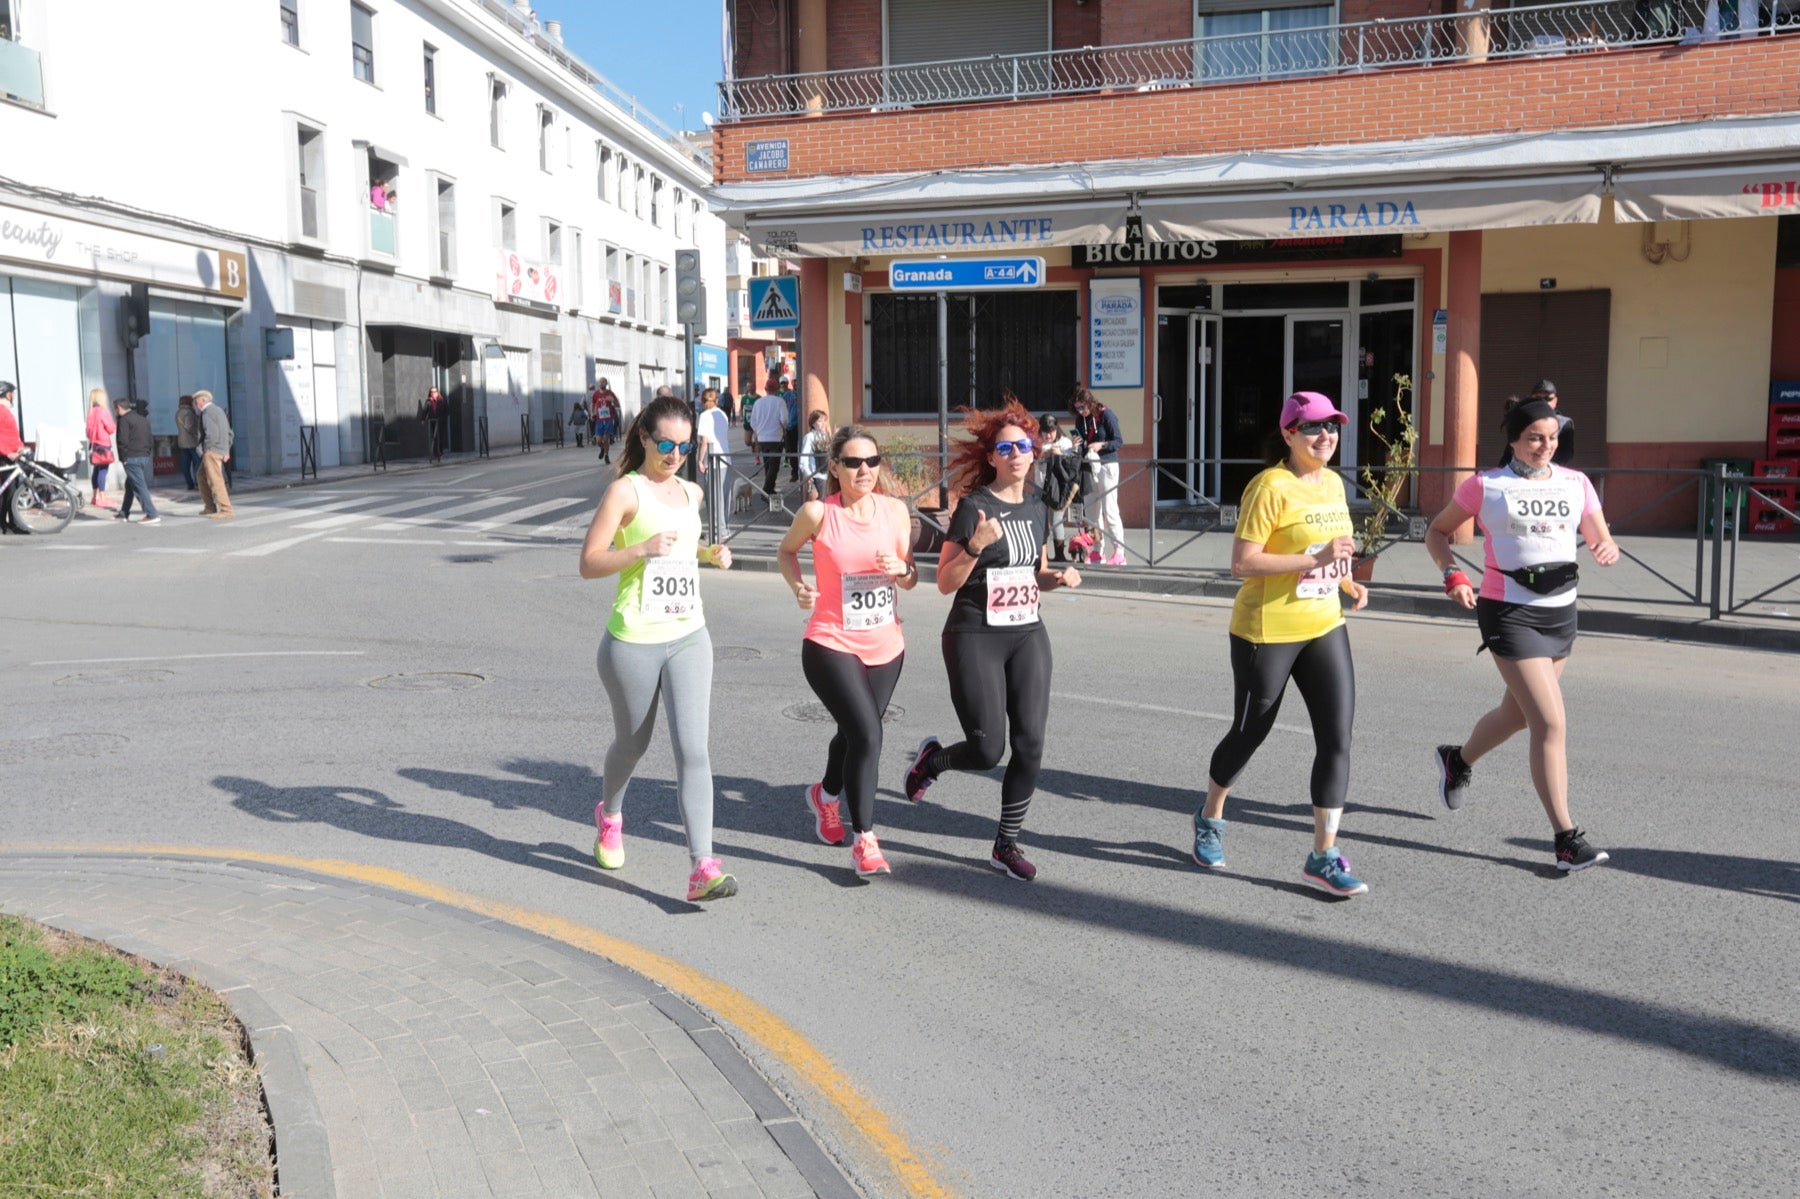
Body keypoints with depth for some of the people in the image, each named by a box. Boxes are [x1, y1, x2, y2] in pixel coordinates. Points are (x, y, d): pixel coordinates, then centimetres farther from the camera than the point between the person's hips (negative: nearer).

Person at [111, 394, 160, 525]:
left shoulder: (124, 419, -9)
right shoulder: (143, 419, 15)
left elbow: (123, 440, -15)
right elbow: (150, 439, 15)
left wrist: (123, 458, -8)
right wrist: (148, 453, 15)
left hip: (132, 459, -8)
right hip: (145, 457, 8)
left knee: (139, 487, -7)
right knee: (130, 485, 20)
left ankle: (152, 515, -14)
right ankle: (124, 513, 28)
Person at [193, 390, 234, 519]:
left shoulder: (207, 412, -10)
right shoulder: (219, 410, 20)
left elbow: (211, 433, -21)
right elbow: (229, 432, 21)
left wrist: (206, 450, -12)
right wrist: (226, 450, 18)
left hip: (212, 451, -10)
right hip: (222, 450, 10)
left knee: (215, 481, -11)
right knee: (202, 477, 20)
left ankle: (226, 510, -15)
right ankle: (210, 507, 22)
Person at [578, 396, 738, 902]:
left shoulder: (691, 493, 12)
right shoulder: (625, 490, -6)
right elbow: (589, 563, -11)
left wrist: (710, 553, 12)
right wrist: (643, 549, -25)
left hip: (688, 638, 4)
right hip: (633, 642, -4)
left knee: (693, 748, -9)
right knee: (633, 743, 15)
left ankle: (703, 868, -12)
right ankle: (609, 815, 47)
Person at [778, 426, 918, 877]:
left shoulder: (895, 510, 0)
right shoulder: (818, 513, -10)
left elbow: (911, 581, 7)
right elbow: (786, 551, 7)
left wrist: (901, 569, -15)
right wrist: (798, 585, -11)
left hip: (886, 647, 5)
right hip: (832, 646, -5)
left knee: (854, 733, 19)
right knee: (867, 734, -17)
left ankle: (825, 794, 50)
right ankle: (864, 840, -4)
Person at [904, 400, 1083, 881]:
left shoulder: (1037, 508, 9)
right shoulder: (974, 507, -11)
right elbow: (945, 583, -12)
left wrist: (1059, 577, -1)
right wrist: (976, 544, -27)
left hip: (1028, 636, 6)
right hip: (974, 640, -5)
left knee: (1030, 744, -1)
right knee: (988, 750, -6)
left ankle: (1006, 845, 14)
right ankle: (932, 757, 27)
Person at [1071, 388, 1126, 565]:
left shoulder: (1106, 415, -9)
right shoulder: (1080, 419, 8)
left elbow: (1119, 441, -8)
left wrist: (1101, 445, -22)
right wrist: (1077, 445, -6)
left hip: (1106, 466, -6)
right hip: (1088, 467, 6)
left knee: (1109, 511, -8)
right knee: (1091, 512, 8)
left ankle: (1119, 553, -4)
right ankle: (1097, 552, 16)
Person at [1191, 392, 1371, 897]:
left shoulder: (1333, 483, 9)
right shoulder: (1270, 487, -15)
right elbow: (1242, 563, -21)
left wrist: (1348, 582, 5)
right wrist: (1315, 558, -26)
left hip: (1325, 627, 7)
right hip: (1267, 632, -6)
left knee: (1337, 738, -2)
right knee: (1249, 733, 9)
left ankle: (1323, 856, 6)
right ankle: (1209, 818, 36)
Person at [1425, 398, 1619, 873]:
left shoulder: (1575, 483, 8)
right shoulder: (1485, 486, -3)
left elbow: (1602, 539, 8)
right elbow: (1437, 532, 5)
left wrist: (1606, 549, -16)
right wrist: (1453, 574, -12)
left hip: (1561, 611, 6)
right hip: (1510, 613, -6)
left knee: (1517, 713, 20)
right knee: (1551, 723, -13)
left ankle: (1458, 759, 49)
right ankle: (1567, 839, -8)